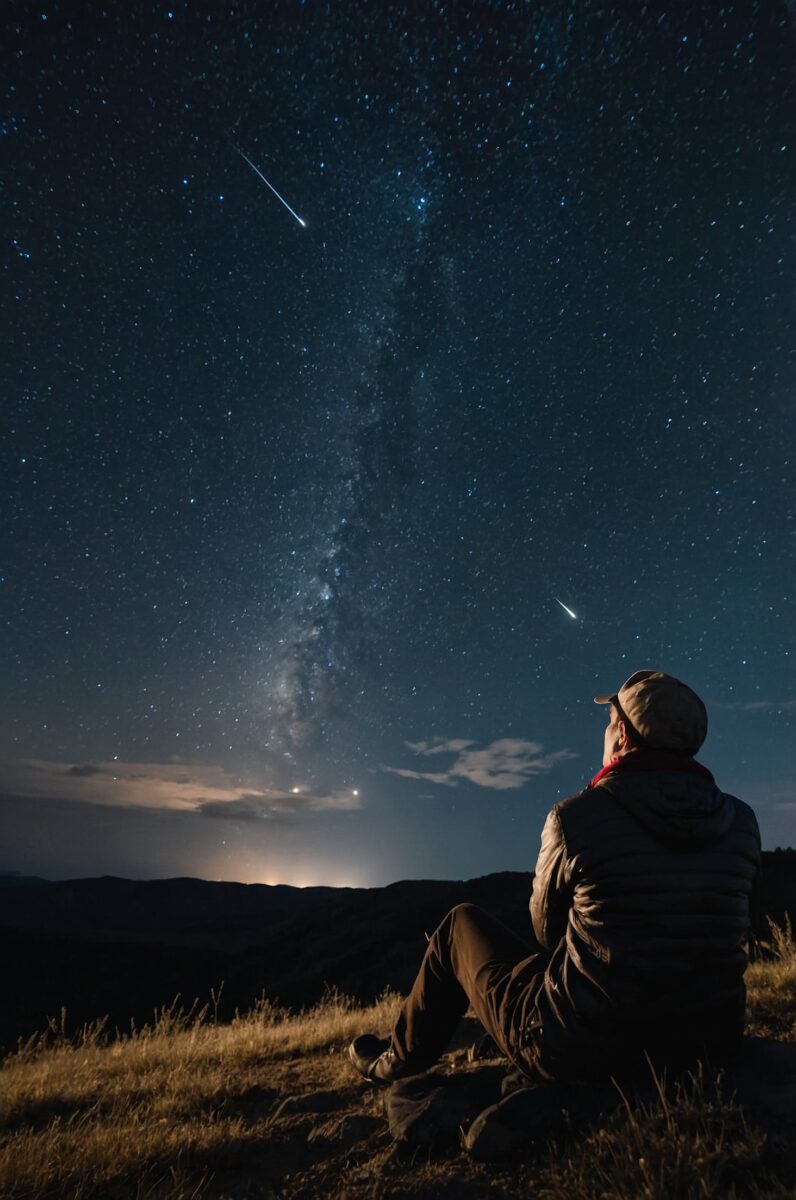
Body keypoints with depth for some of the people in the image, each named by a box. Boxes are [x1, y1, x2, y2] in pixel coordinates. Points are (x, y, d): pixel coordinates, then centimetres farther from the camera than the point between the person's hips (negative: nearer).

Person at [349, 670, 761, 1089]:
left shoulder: (575, 817, -18)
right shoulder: (743, 822, -5)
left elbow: (547, 929, -1)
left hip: (580, 1053, -5)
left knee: (462, 924, 17)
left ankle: (397, 1060, 35)